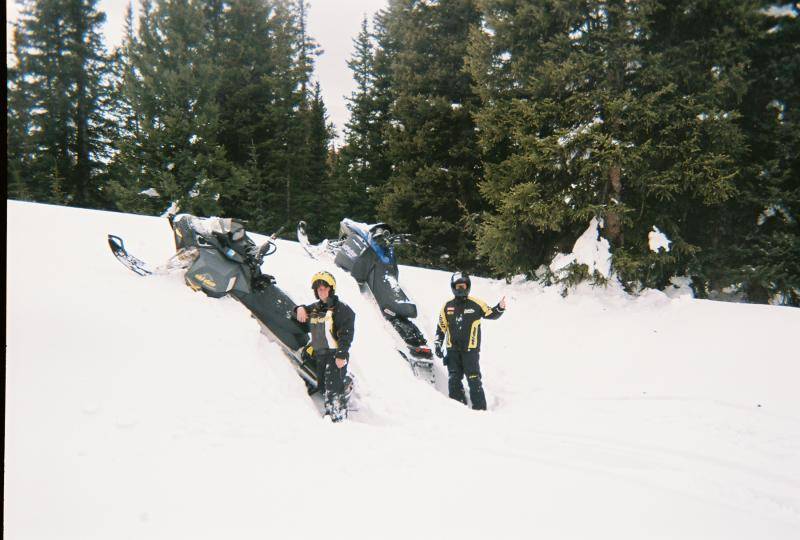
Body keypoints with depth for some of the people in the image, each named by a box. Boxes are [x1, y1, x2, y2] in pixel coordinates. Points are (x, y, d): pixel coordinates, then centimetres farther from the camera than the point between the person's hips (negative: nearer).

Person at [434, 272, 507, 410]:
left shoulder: (476, 304, 0)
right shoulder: (447, 306, 7)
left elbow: (491, 314, 11)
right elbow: (441, 327, 14)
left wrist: (500, 308, -9)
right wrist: (437, 344, 7)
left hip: (471, 350, -3)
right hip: (453, 350, 3)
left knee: (474, 380, -6)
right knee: (454, 381, 3)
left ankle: (480, 408, -1)